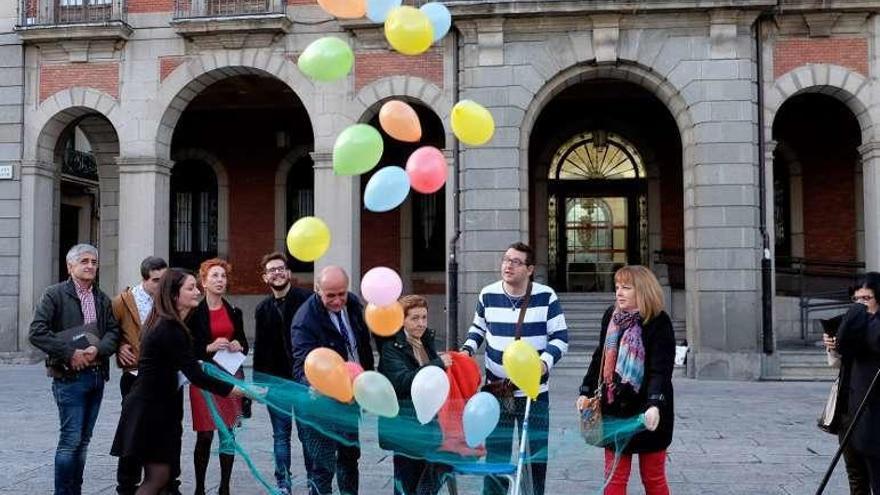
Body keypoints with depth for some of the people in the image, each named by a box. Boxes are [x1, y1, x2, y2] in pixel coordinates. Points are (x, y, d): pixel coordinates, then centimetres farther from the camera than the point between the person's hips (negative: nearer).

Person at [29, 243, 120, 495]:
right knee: (71, 439, -6)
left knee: (83, 440, 11)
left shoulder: (102, 299, 14)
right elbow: (36, 332, -12)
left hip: (97, 376, 6)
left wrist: (98, 348, -13)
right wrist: (69, 354, -18)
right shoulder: (55, 294, -4)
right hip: (70, 377, -6)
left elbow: (113, 331, 7)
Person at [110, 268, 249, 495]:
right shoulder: (170, 329, -20)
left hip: (150, 405, 10)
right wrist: (230, 390, -18)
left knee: (157, 476, 11)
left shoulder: (162, 323, 11)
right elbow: (195, 375, -22)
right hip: (151, 410, -10)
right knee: (157, 476, -8)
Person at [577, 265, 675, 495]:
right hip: (614, 410, 5)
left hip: (648, 415, -5)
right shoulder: (611, 317, 6)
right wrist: (586, 392, 11)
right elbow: (600, 358, 15)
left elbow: (661, 370, -19)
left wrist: (655, 405, -32)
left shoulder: (659, 323, -12)